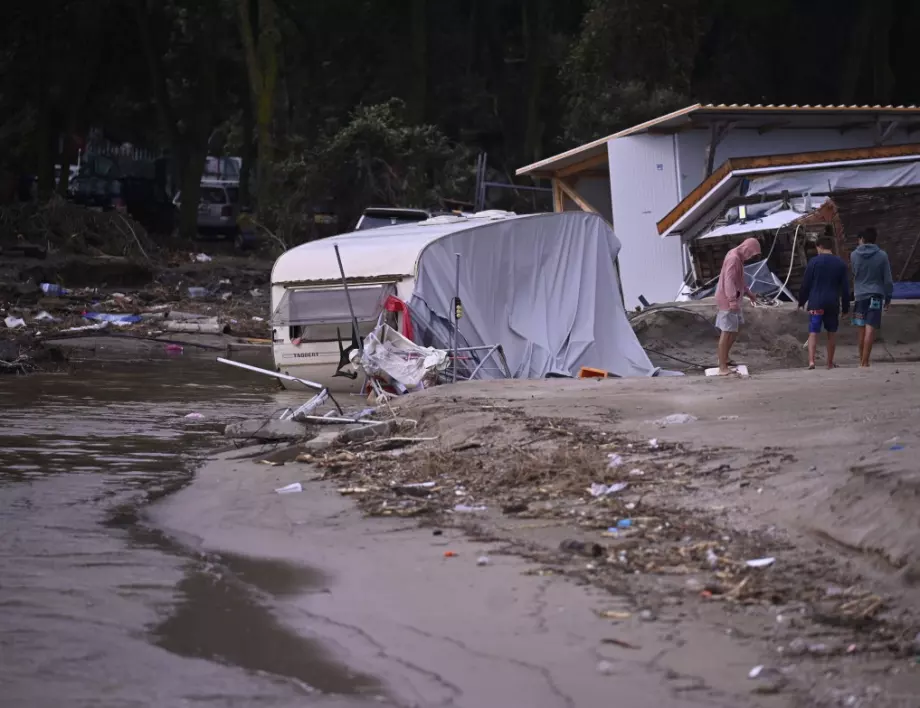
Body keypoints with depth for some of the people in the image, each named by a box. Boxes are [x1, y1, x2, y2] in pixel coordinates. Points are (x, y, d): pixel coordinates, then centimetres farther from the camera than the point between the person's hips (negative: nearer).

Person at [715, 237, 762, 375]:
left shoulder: (738, 258, 13)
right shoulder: (733, 258, -20)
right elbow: (729, 280, -29)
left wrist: (749, 293, 31)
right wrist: (732, 301, -36)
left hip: (732, 299, 11)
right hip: (728, 300, -11)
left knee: (737, 326, 20)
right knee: (727, 332, -9)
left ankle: (724, 357, 27)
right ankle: (722, 367, -8)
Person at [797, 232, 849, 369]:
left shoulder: (814, 262, -3)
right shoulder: (840, 263, 5)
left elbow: (805, 284, -2)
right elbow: (845, 287, 7)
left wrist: (801, 301, 10)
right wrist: (845, 307, 14)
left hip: (816, 303, -2)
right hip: (833, 304, 2)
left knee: (813, 333, -4)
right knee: (832, 333, 14)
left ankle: (811, 361, -20)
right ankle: (830, 363, 20)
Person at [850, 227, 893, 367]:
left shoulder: (854, 255, 0)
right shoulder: (882, 256, -3)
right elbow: (887, 279, 0)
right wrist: (888, 298, 9)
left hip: (860, 296, 2)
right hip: (876, 296, -2)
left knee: (862, 330, 12)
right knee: (870, 330, -7)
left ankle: (862, 360, 19)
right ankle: (865, 362, -14)